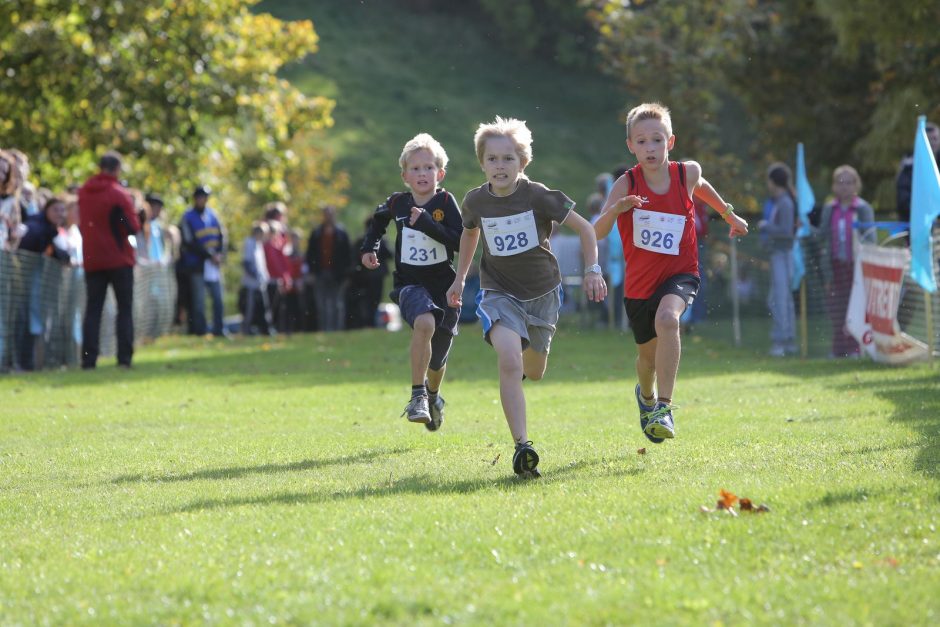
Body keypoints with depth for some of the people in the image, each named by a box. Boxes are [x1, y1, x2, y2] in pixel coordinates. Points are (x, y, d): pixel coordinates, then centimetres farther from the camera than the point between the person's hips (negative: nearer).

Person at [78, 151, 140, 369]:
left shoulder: (83, 193, 4)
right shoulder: (119, 194, -12)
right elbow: (133, 228, -14)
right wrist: (134, 215, 4)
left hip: (92, 259, 4)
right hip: (119, 259, -4)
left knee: (92, 309, 6)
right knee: (125, 309, 4)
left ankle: (88, 359, -2)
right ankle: (124, 357, -4)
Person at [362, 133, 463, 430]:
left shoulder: (446, 202, -8)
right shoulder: (397, 203, -1)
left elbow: (460, 242, -18)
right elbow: (378, 221, 22)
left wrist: (427, 224, -25)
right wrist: (369, 248, 10)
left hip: (443, 284, 1)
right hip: (409, 283, 0)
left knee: (437, 358, 13)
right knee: (424, 323, -34)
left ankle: (433, 395, 48)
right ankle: (417, 396, -26)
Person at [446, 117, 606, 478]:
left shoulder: (538, 196, -16)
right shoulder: (475, 201, -8)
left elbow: (585, 229, -6)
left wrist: (592, 270, -12)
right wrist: (459, 279, 19)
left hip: (542, 291, 1)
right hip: (499, 292, 0)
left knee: (533, 373, 15)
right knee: (508, 360, -25)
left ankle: (526, 362, 56)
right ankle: (522, 447, -26)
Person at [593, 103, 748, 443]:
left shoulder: (687, 173, -8)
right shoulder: (627, 184, -14)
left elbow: (701, 187, 18)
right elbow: (597, 233, -23)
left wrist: (729, 215, 32)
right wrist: (617, 208, -42)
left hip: (680, 274, -1)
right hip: (640, 283, 1)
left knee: (667, 318, -34)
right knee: (648, 353, 18)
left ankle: (664, 407, -30)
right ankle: (646, 395, 54)